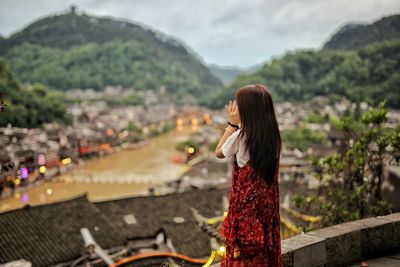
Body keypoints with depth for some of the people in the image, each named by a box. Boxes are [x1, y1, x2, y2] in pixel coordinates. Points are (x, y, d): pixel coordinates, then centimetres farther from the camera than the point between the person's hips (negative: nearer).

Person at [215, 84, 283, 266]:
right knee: (265, 249, 16)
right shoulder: (273, 135, -2)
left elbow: (219, 152, -2)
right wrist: (238, 125, 6)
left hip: (246, 203, -6)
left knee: (243, 250, 7)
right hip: (268, 202, 6)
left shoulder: (240, 136, -19)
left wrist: (232, 124, -2)